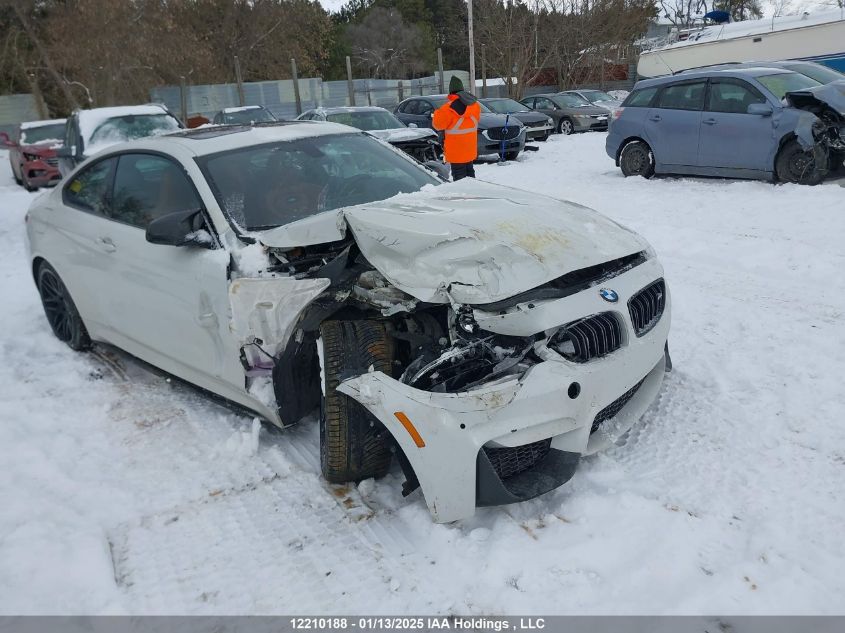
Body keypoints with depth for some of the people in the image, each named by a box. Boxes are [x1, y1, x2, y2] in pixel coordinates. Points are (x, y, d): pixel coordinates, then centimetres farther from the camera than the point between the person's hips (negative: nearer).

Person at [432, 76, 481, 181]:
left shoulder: (450, 107, -19)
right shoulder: (474, 104, 5)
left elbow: (438, 124, -11)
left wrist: (437, 113, 7)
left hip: (457, 151, -7)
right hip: (470, 149, 7)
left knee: (459, 175, -3)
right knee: (469, 171, 20)